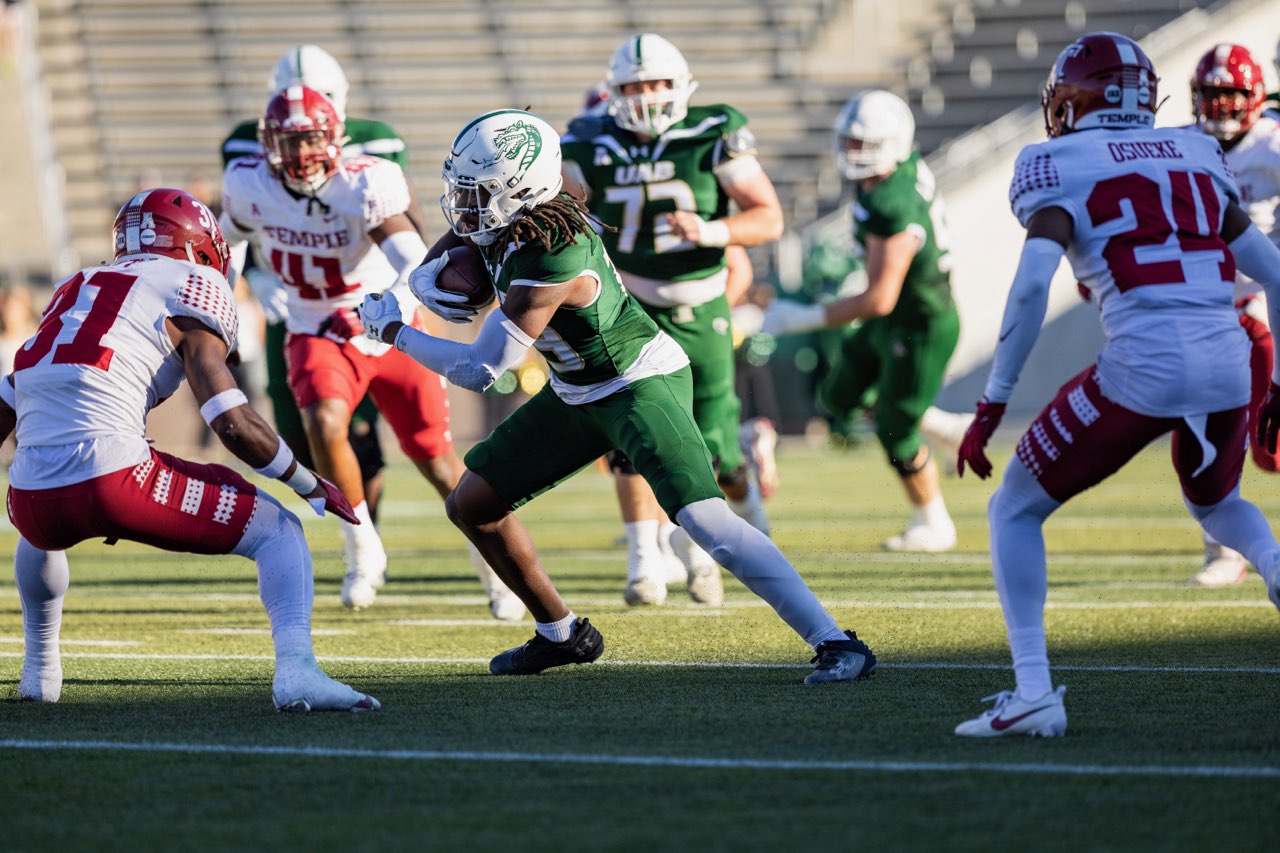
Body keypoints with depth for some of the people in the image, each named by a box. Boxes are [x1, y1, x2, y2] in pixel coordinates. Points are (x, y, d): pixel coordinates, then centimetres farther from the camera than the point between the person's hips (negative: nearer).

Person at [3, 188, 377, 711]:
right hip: (110, 478, -6)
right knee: (277, 530, 6)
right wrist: (312, 487, 11)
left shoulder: (75, 289, 25)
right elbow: (234, 424, -3)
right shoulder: (188, 290, 6)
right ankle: (295, 668, -16)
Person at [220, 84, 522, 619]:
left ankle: (494, 566, 24)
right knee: (324, 424, -29)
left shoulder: (364, 186, -24)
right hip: (317, 336, 2)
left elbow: (415, 263, -34)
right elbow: (232, 239, 13)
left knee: (435, 457, 2)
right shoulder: (250, 186, -11)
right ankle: (362, 549, -9)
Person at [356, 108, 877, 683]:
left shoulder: (550, 264, -33)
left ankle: (836, 644, -24)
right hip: (579, 394, 10)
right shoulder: (502, 220, -8)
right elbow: (442, 256, 15)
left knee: (704, 520, -26)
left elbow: (480, 371, -27)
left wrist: (393, 331, -16)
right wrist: (426, 281, -9)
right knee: (471, 505, 10)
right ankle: (560, 634, 26)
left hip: (641, 387, -10)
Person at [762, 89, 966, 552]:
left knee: (895, 432, 7)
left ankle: (932, 526, 29)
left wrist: (804, 319, -30)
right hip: (891, 322, 9)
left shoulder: (892, 210, -36)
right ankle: (951, 429, 30)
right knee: (841, 397, 19)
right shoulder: (907, 164, -9)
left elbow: (879, 299, -34)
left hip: (921, 328, -9)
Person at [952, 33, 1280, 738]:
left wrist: (991, 407, -6)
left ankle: (1033, 691, 0)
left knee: (1014, 512, 12)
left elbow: (1032, 286, -10)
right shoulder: (1197, 158, 19)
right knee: (1215, 502, 36)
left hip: (1143, 366, -5)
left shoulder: (1063, 167, 4)